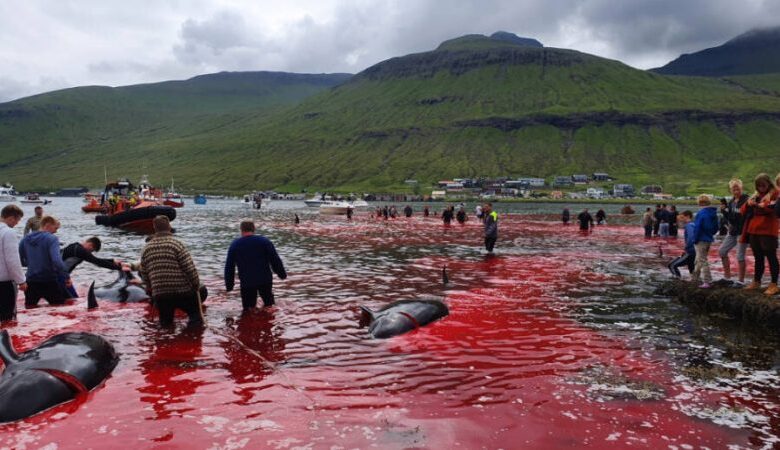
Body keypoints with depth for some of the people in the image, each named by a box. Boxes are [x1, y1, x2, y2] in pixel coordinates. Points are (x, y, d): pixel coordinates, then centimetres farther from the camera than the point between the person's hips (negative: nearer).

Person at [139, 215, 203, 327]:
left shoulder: (146, 248, 7)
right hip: (183, 292, -4)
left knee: (165, 322, 22)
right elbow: (190, 268, -12)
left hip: (159, 295, 4)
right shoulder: (176, 244, -10)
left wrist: (151, 288, 27)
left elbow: (144, 274, 13)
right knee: (196, 317, 9)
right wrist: (196, 284, 2)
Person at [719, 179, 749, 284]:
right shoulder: (730, 202, 10)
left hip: (742, 231, -8)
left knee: (740, 256, -5)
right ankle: (727, 276, 23)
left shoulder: (746, 200, -12)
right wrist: (724, 211, -4)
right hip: (732, 232, 8)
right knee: (722, 251, 11)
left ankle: (741, 280, 5)